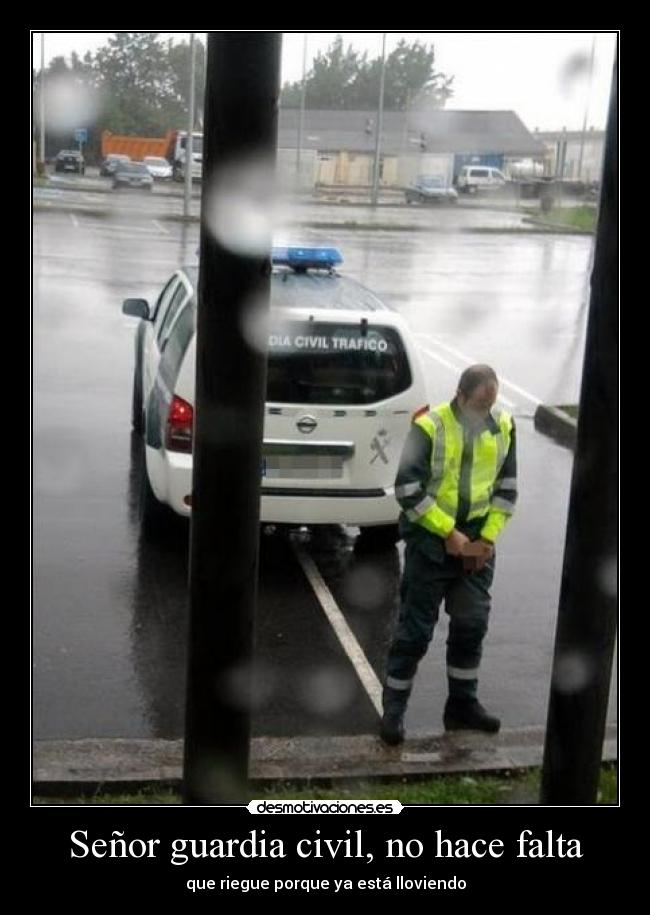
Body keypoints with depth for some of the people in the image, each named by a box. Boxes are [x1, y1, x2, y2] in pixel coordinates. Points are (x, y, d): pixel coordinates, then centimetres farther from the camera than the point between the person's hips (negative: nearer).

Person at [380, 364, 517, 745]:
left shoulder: (503, 426, 1)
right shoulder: (430, 426, -14)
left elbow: (507, 487, 7)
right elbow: (408, 488, -16)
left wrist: (487, 538, -2)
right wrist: (448, 533, -14)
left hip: (477, 541, 5)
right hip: (431, 540, -4)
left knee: (472, 624, 10)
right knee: (415, 628, 0)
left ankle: (463, 704, 25)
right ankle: (393, 711, 11)